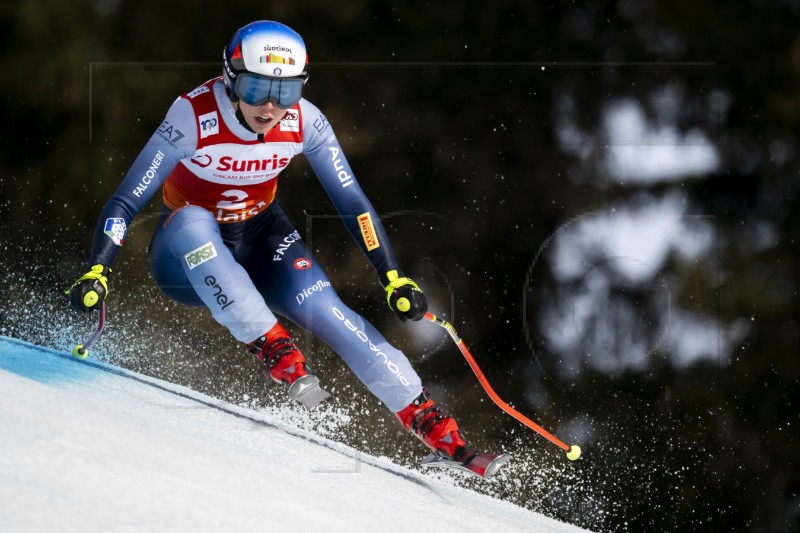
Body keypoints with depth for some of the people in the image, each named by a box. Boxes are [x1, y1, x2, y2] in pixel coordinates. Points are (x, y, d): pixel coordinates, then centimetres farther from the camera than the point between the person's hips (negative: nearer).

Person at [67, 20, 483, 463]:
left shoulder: (304, 123, -17)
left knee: (326, 310, -23)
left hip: (260, 241, 3)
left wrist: (394, 279, -15)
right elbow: (125, 203, -25)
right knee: (193, 222, -38)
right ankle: (274, 350, -37)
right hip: (187, 255, -3)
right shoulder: (194, 118, -28)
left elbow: (352, 203, -8)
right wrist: (96, 272, -37)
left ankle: (429, 422, -17)